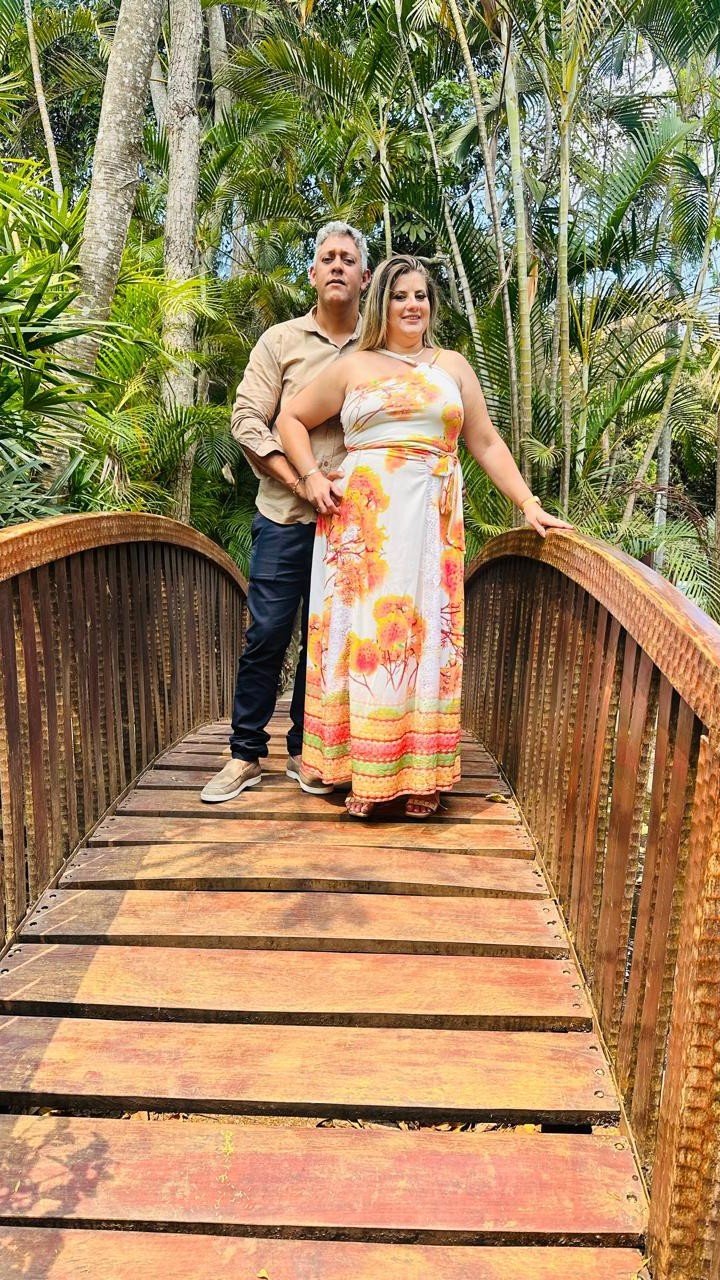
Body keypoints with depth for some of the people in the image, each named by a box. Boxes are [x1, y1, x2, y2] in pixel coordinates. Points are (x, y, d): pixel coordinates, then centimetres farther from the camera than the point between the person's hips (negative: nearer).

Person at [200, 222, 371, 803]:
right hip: (285, 515, -1)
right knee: (268, 632, -1)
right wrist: (299, 480, -12)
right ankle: (246, 754, 12)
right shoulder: (281, 340, 6)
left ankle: (305, 750, 21)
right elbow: (247, 419, -1)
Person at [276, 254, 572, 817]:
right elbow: (291, 418, 16)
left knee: (426, 634, 0)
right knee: (364, 632, -2)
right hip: (363, 517, -1)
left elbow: (486, 442, 12)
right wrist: (312, 476, 1)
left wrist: (529, 504, 4)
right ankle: (364, 771, 7)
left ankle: (420, 774, 8)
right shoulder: (353, 367, 11)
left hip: (432, 519, 1)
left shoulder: (453, 365, 15)